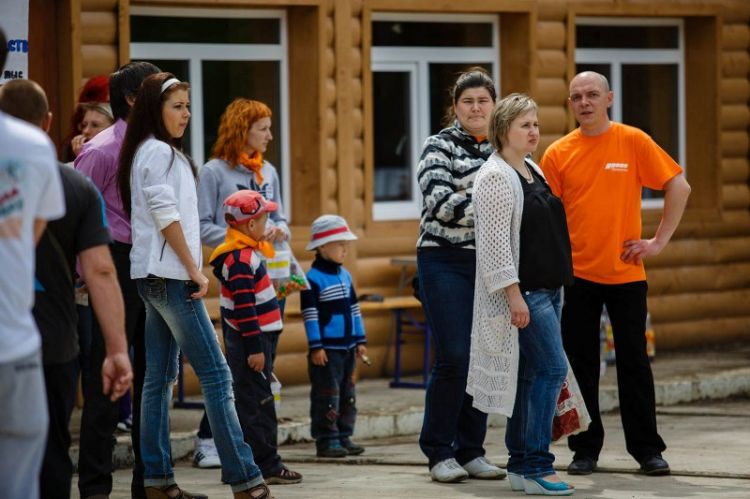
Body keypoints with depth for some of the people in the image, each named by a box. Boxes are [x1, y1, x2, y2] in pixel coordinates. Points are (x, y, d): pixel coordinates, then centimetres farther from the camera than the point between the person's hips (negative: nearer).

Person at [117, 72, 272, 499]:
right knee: (216, 375, -11)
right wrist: (195, 271, -15)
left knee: (161, 378, 8)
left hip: (156, 278, 10)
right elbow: (166, 216, -17)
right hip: (169, 275, -10)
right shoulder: (160, 152, -11)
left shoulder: (154, 152, 19)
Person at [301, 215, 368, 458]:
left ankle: (343, 436, 18)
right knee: (327, 396, -5)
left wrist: (360, 340, 16)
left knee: (348, 394, 11)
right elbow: (310, 315, -13)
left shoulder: (345, 275, 12)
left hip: (347, 347, 8)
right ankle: (326, 440, -1)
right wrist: (316, 346, -16)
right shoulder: (313, 278, -12)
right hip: (327, 348, -8)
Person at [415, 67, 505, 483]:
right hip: (446, 263, -5)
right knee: (454, 357, -11)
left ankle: (471, 452, 12)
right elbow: (441, 203, -15)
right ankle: (439, 453, 0)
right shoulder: (439, 147, -3)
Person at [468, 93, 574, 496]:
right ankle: (535, 466, -10)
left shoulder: (533, 171, 17)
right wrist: (515, 295, -22)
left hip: (545, 290, 9)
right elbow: (495, 242, -18)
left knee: (531, 374, 8)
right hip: (522, 292, -9)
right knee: (552, 368, -13)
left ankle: (521, 465, 11)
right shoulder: (496, 177, -12)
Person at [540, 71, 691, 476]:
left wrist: (659, 241, -4)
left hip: (625, 272, -1)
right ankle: (585, 447, 14)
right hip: (577, 274, 1)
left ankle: (646, 448, 11)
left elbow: (678, 187, 1)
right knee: (581, 363, 5)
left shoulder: (633, 142, -2)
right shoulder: (558, 154, 1)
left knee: (633, 361, 3)